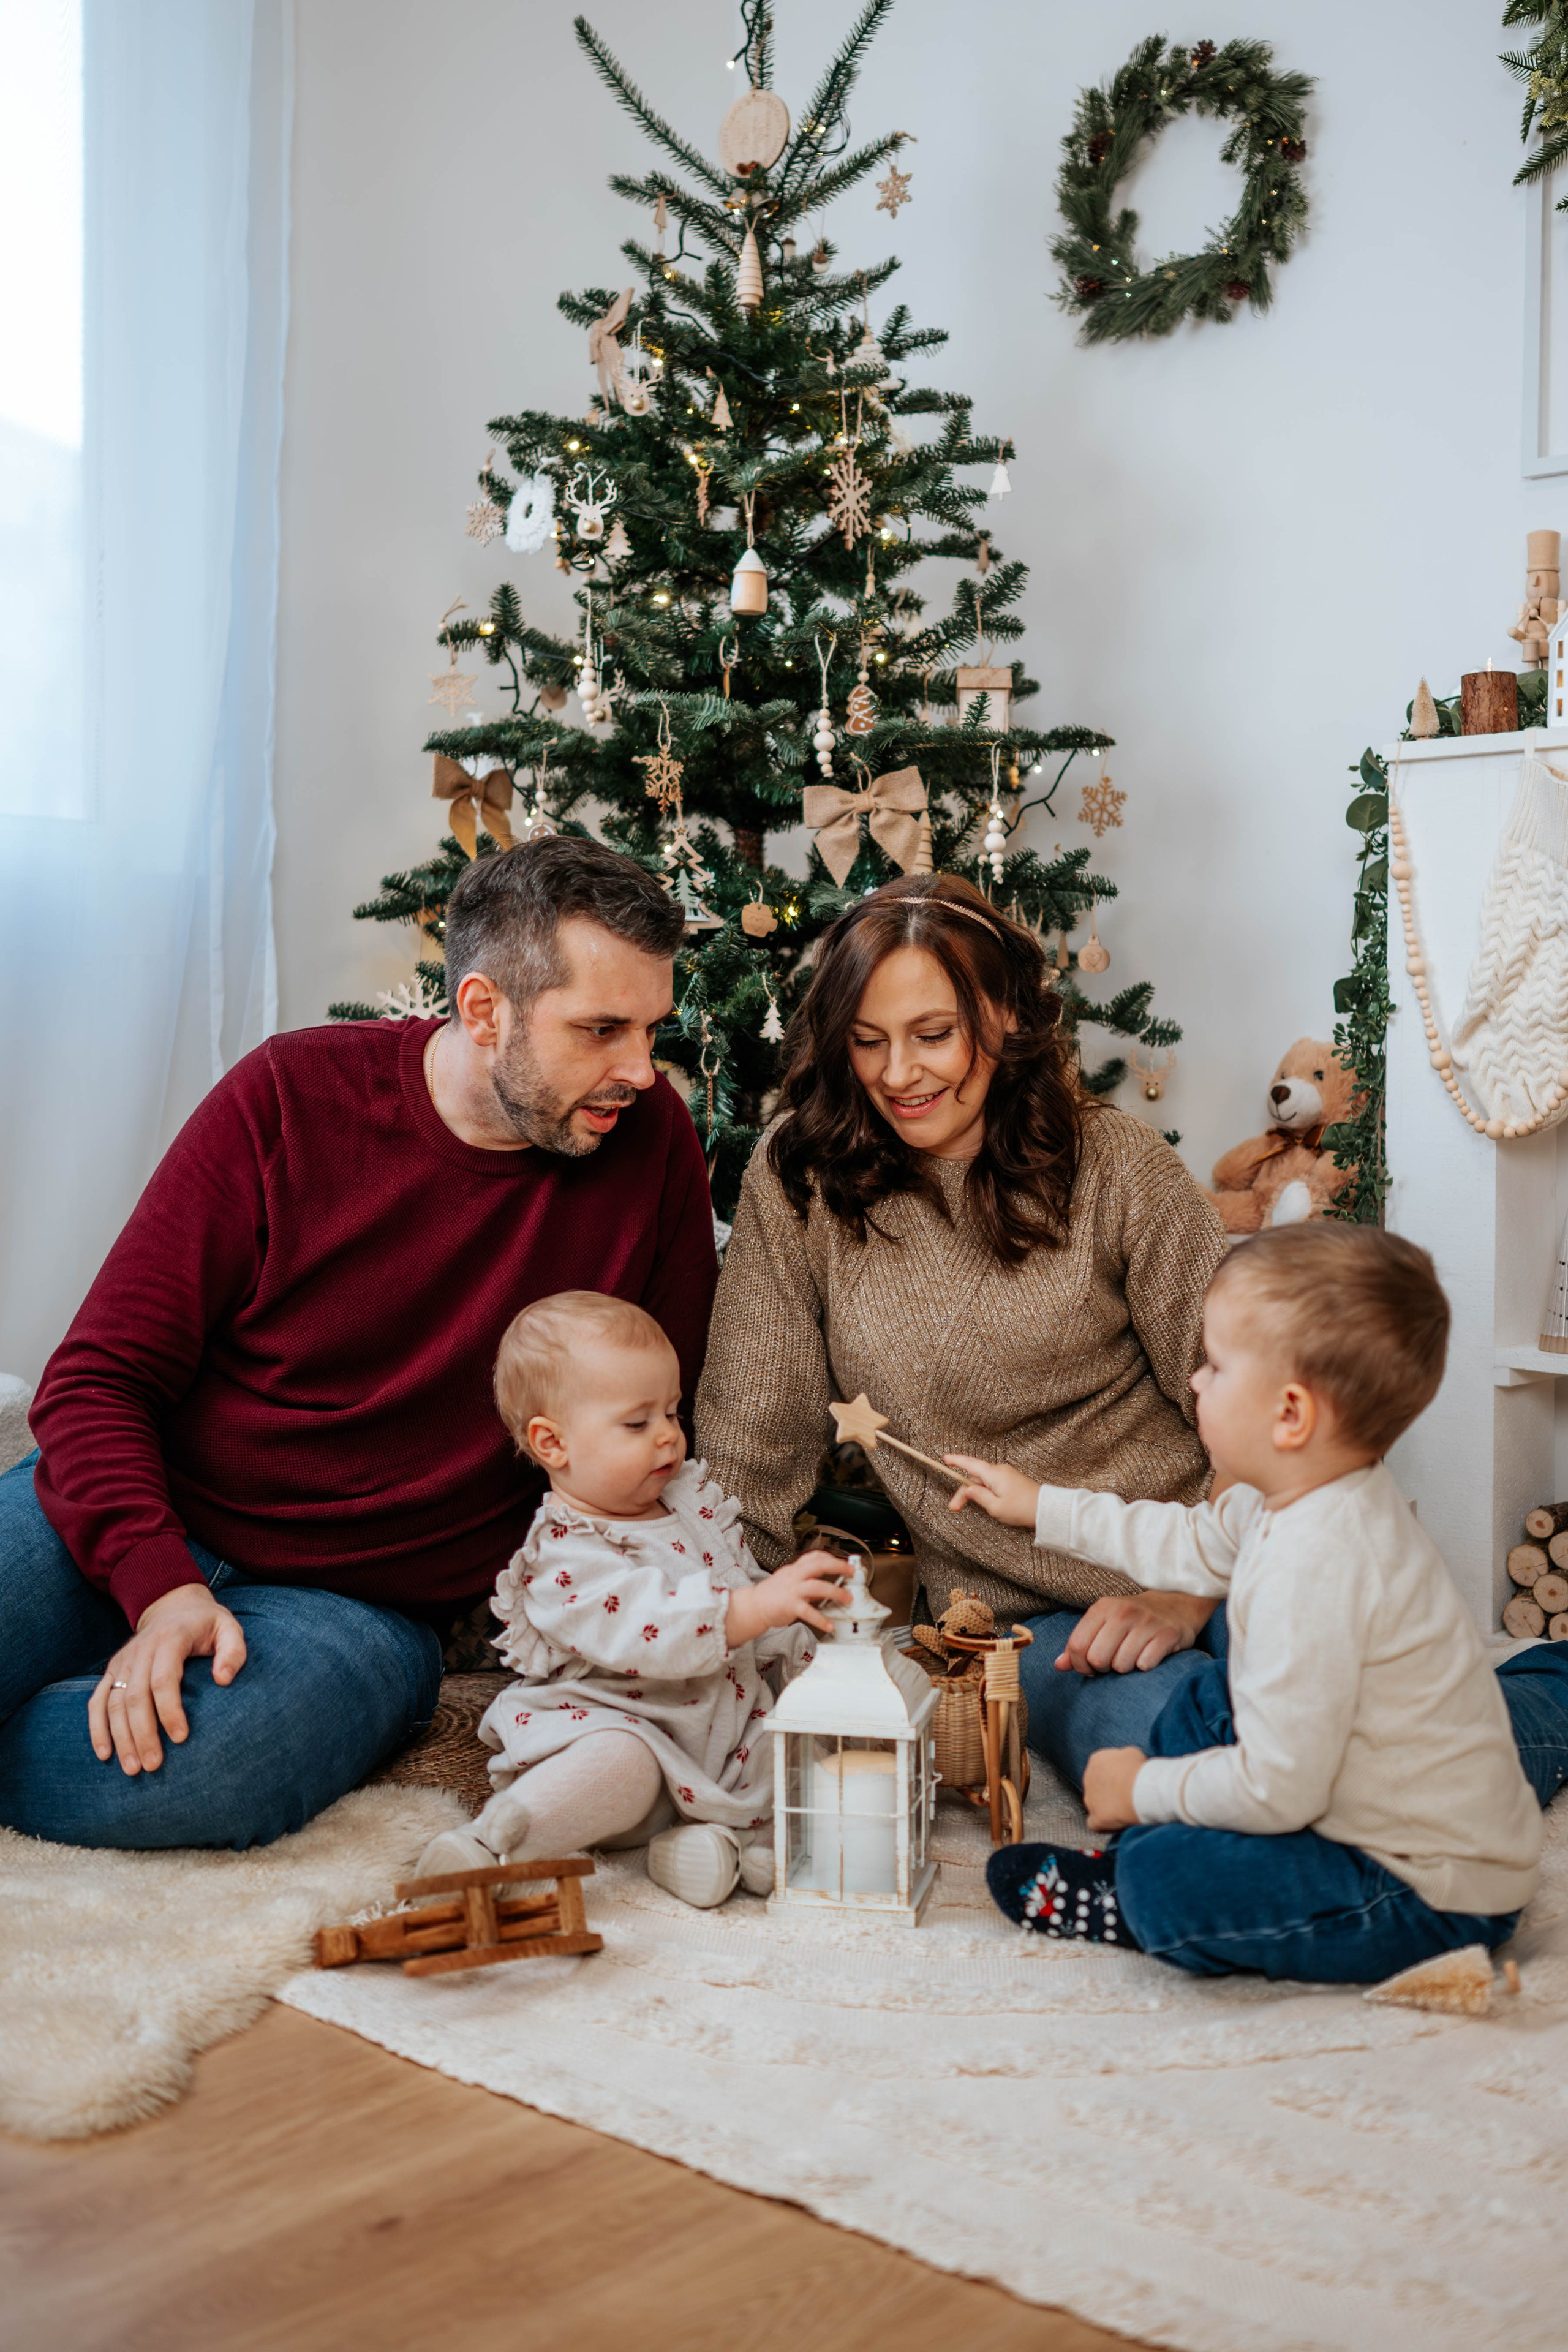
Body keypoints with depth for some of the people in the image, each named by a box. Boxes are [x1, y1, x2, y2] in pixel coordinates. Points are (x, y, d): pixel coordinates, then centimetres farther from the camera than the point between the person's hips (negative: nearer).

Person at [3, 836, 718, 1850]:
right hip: (124, 1530, 0)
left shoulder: (652, 1144, -3)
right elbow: (99, 1377, -5)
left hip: (361, 1605, 1)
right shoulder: (289, 1095, -6)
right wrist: (160, 1584, -21)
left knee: (194, 1772, -32)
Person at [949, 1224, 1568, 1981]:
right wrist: (1044, 1509, 29)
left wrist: (1144, 1791, -11)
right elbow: (1194, 1546, 22)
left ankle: (1131, 1898, 7)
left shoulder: (1311, 1569, -32)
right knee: (1209, 1702, 23)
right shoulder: (1304, 1497, 0)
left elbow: (1277, 1789, -28)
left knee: (1162, 1882, -23)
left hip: (1434, 1899, -10)